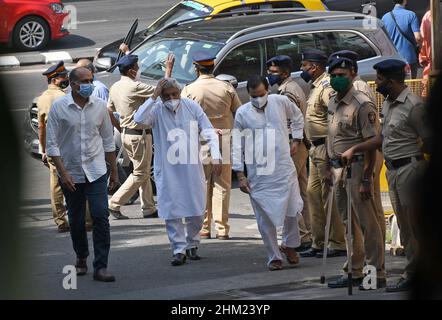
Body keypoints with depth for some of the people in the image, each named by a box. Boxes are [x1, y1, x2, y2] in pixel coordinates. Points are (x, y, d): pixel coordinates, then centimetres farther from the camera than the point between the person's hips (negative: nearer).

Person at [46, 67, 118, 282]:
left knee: (100, 217, -11)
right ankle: (81, 258, 32)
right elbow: (52, 144, -7)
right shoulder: (59, 107, -8)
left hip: (96, 171, 1)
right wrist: (63, 173, -14)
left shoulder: (99, 106, 0)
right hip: (70, 173, -1)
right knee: (76, 220, 10)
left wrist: (114, 170, 12)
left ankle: (100, 267, -9)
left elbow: (108, 141, 10)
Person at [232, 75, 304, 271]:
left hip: (284, 167, 1)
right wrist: (240, 174, -2)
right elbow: (237, 145, 2)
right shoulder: (242, 113, -4)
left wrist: (296, 140, 15)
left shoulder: (280, 102, 0)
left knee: (291, 209, 3)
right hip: (258, 172, -1)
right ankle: (273, 257, 11)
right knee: (265, 216, -1)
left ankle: (289, 245, 28)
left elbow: (297, 117, 22)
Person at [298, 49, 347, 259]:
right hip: (316, 148, 11)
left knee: (330, 196, -7)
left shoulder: (327, 87, -15)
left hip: (327, 148, -11)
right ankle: (318, 243, 19)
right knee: (313, 193, 13)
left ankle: (337, 244, -2)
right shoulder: (315, 87, 17)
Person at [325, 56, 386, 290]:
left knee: (367, 223, -5)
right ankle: (354, 272, 23)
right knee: (349, 224, 15)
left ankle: (377, 274, -1)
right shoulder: (333, 103, 12)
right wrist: (330, 168, 18)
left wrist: (366, 179, -19)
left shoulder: (362, 105, -13)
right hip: (339, 169, 8)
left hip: (357, 167, -8)